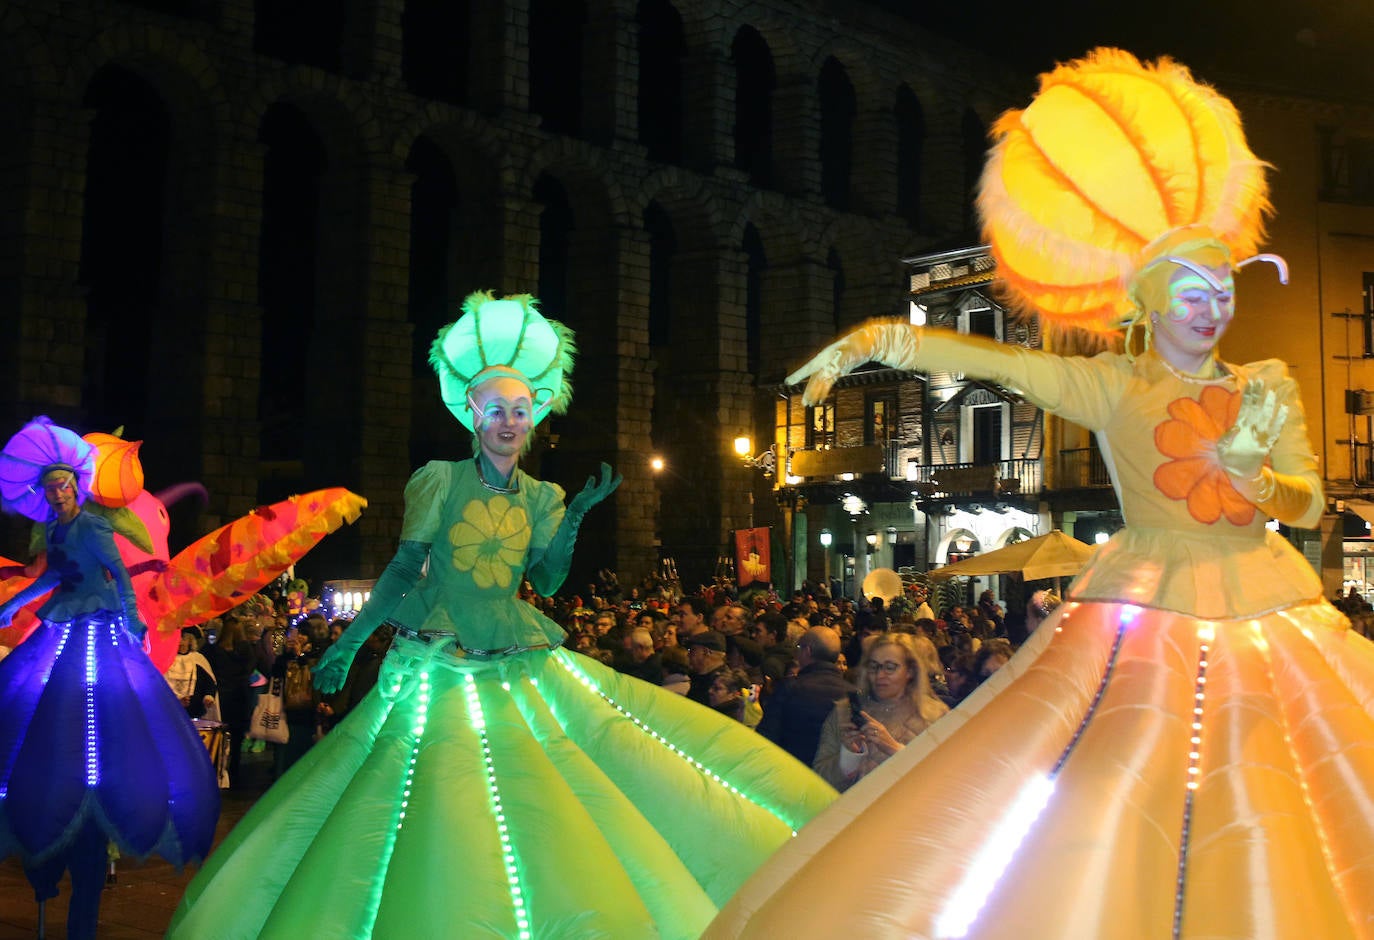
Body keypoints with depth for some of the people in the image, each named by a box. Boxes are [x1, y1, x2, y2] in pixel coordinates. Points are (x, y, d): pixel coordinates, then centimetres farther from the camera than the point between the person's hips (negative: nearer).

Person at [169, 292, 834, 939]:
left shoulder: (541, 496, 8)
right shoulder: (440, 480, 0)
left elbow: (547, 582, 2)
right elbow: (404, 568, 0)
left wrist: (574, 518, -9)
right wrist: (347, 642, -3)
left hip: (516, 663, 2)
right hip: (435, 663, -2)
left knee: (529, 806, -1)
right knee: (435, 811, -2)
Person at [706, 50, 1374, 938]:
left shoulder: (1269, 387, 12)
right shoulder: (1113, 386, 2)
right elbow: (997, 361, -9)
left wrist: (1246, 470, -12)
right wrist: (876, 340, -20)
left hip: (1273, 622, 4)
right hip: (1147, 619, -3)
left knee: (1272, 853, -1)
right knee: (1097, 833, -10)